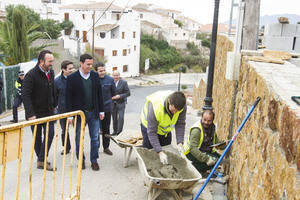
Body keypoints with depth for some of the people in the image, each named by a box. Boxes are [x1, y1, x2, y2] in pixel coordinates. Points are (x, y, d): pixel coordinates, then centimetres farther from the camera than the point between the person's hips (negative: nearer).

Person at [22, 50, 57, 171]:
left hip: (48, 111, 6)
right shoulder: (31, 75, -18)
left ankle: (42, 160, 10)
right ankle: (41, 160, 22)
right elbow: (25, 95, -23)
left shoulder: (51, 72, 4)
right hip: (35, 112, -5)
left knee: (50, 134, -1)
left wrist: (54, 104, 17)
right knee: (37, 137, 7)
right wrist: (30, 114, -29)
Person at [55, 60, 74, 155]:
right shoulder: (57, 81, -5)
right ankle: (66, 148, 30)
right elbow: (54, 95, 4)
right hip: (63, 110, 1)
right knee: (64, 130, 13)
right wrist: (55, 106, 2)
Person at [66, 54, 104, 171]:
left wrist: (101, 111, 7)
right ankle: (81, 160, 27)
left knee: (95, 138, 8)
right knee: (79, 139, 9)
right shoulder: (72, 78, -7)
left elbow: (99, 94, 9)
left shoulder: (95, 76, 4)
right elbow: (68, 98, -6)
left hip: (94, 113, 3)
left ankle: (94, 160, 22)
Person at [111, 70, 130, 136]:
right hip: (113, 103, 3)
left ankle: (119, 131, -2)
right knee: (114, 117, 8)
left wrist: (120, 96, -20)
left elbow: (128, 93, -7)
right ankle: (115, 131, 22)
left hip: (121, 102, -3)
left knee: (121, 117, -11)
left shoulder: (124, 82, -7)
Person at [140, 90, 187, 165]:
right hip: (149, 126, -4)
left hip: (166, 128, 4)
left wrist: (180, 143, -31)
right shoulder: (155, 107, -43)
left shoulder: (182, 105, -30)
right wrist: (160, 152, -41)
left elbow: (180, 124, -19)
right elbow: (151, 132, -37)